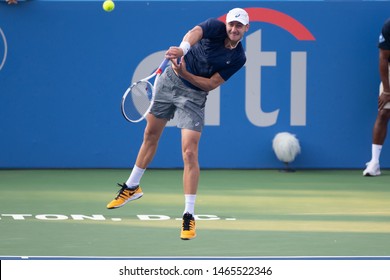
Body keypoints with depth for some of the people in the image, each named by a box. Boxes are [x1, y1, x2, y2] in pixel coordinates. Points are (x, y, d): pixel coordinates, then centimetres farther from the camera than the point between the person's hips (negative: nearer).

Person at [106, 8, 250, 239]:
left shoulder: (238, 58, -13)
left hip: (194, 96, -2)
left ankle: (189, 215, -9)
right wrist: (183, 48, -58)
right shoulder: (215, 27, -14)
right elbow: (194, 33, -36)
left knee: (190, 153, -13)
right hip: (170, 81, 2)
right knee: (150, 136, 17)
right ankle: (132, 187, 39)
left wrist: (185, 74, -30)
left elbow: (212, 84, -14)